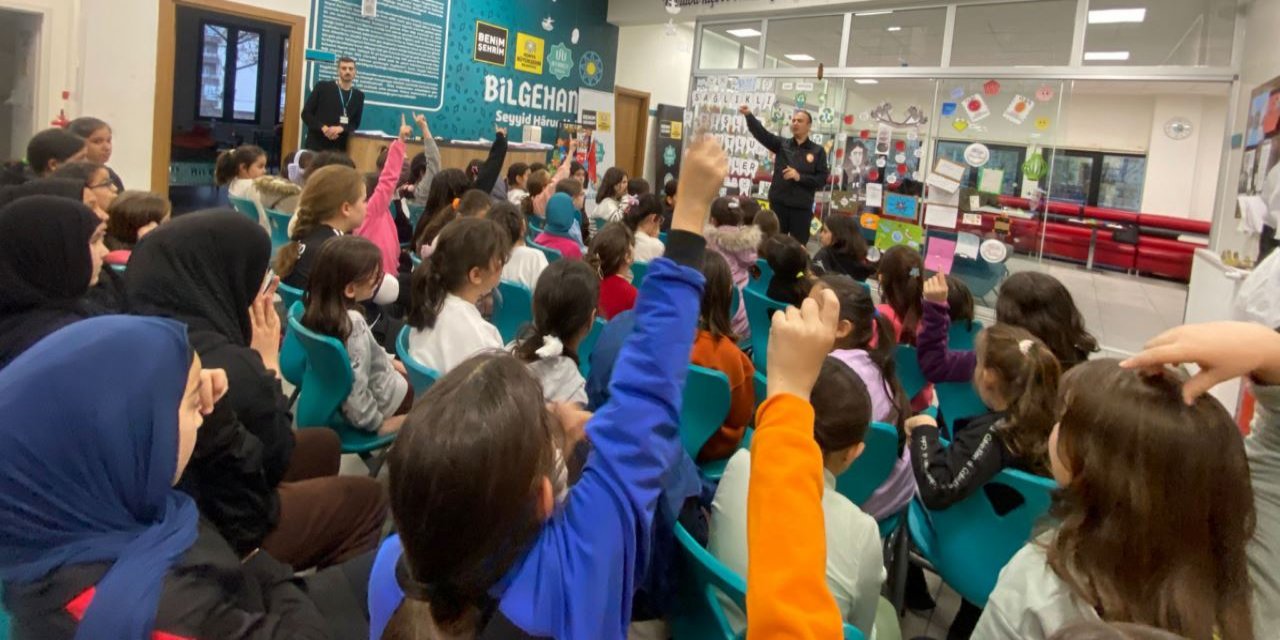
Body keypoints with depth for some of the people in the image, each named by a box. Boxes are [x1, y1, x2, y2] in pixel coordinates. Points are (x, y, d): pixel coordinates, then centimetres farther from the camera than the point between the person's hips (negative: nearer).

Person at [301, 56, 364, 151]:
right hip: (316, 144, -2)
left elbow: (355, 124, 12)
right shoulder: (322, 87, 3)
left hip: (340, 148, 2)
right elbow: (306, 114, 3)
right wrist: (323, 128, -15)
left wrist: (341, 128, -11)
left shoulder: (359, 95, 12)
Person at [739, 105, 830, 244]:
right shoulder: (782, 144, 6)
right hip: (778, 204, 1)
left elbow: (822, 179, -3)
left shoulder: (817, 151, 3)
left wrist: (800, 177, -16)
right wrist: (749, 115, -24)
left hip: (801, 207, -1)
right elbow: (762, 133, -9)